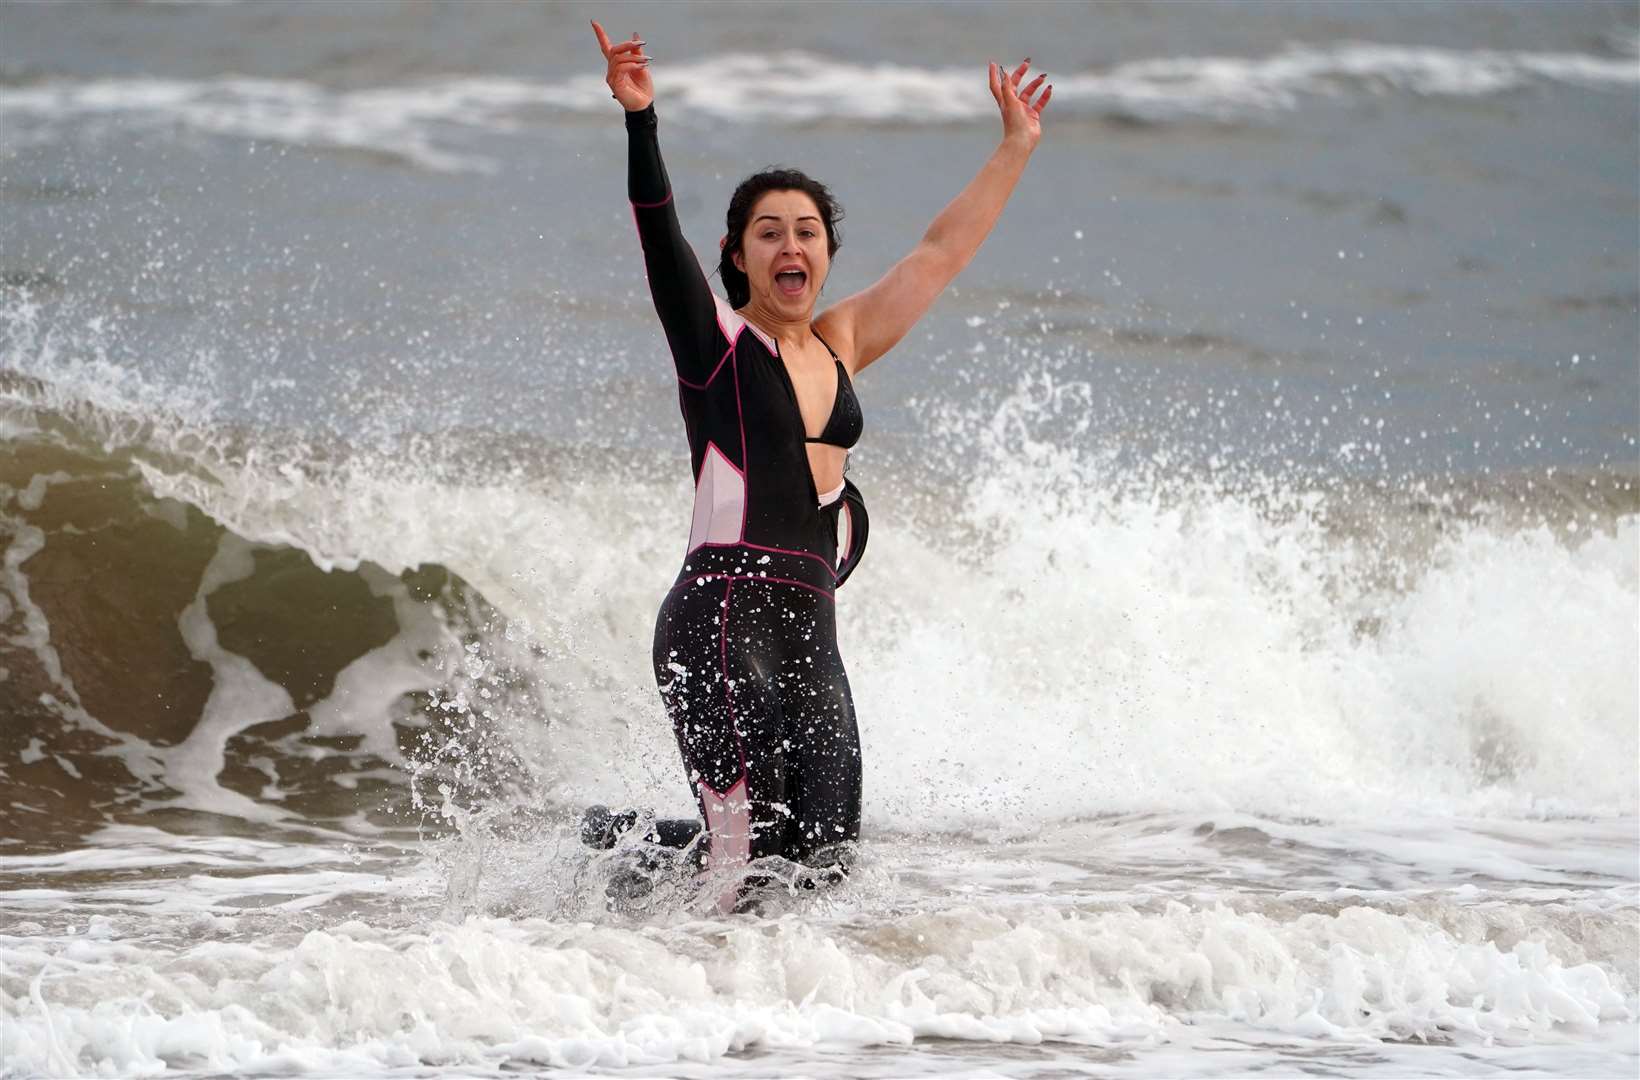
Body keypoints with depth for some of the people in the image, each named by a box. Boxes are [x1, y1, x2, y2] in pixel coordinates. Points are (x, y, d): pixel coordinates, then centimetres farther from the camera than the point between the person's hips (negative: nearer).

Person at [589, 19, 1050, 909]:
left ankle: (637, 845, 24)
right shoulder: (715, 342, 0)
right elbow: (659, 235, -16)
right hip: (721, 621, -7)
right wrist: (640, 119, -30)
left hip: (811, 635, 7)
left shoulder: (841, 346, 16)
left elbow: (941, 251, 25)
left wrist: (1016, 147, 30)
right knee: (752, 845, -15)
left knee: (821, 854, 2)